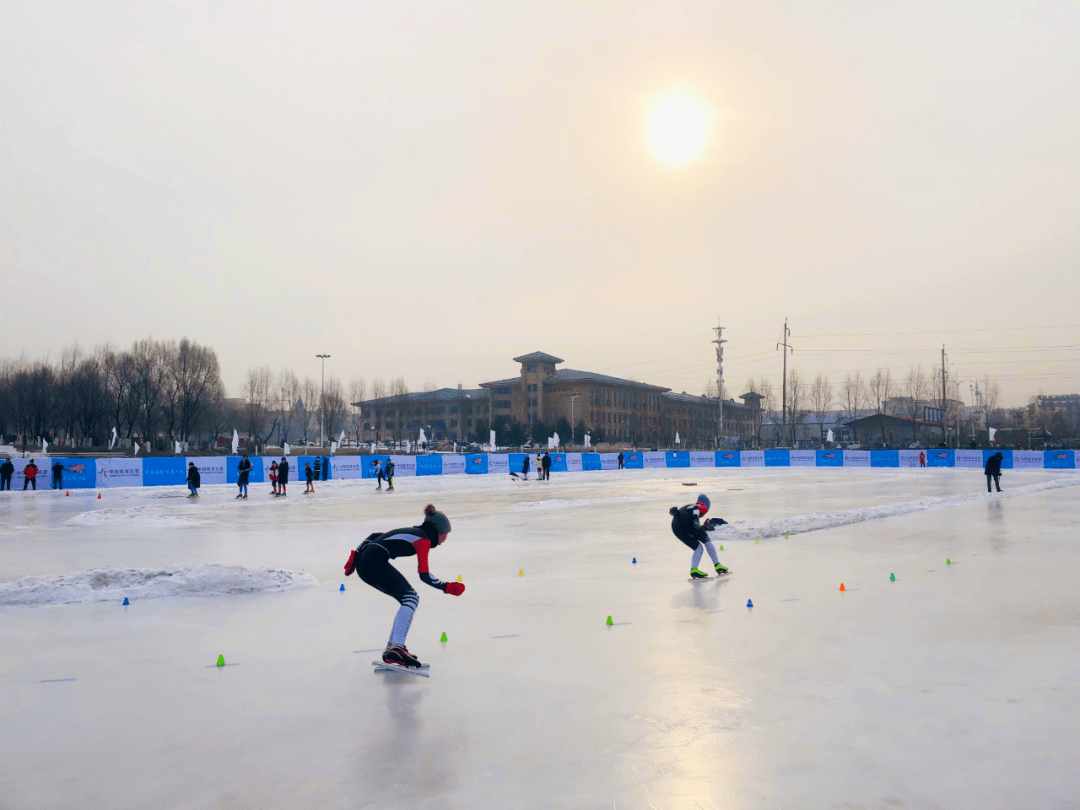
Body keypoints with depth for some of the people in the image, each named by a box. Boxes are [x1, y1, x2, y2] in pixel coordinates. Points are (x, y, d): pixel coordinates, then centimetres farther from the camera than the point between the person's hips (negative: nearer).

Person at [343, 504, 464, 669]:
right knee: (411, 598, -14)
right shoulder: (424, 539, 2)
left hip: (362, 562, 9)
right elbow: (424, 575, -6)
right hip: (376, 561, -9)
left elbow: (374, 536, 26)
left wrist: (355, 555, 25)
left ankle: (392, 648, 11)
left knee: (409, 600, 15)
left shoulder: (410, 532, 27)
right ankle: (396, 648, -32)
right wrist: (447, 587, 4)